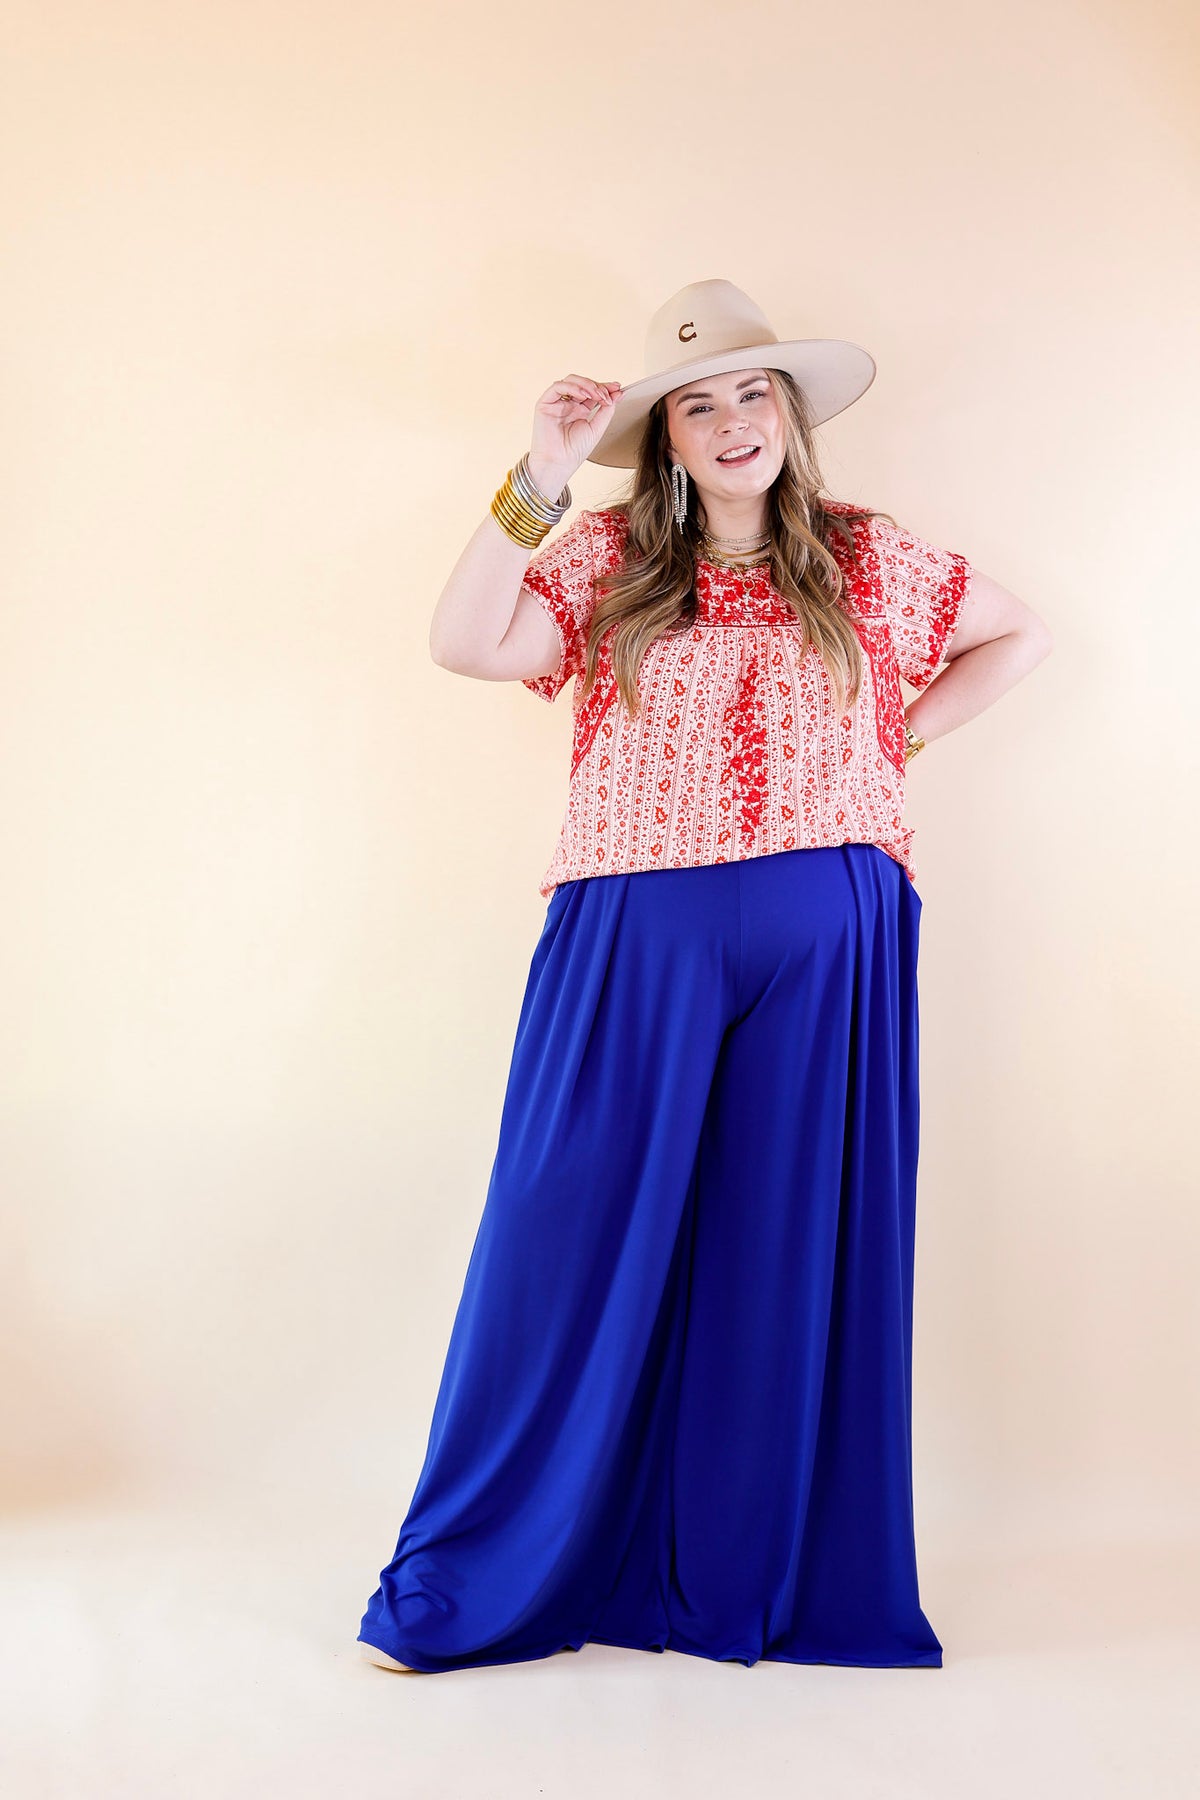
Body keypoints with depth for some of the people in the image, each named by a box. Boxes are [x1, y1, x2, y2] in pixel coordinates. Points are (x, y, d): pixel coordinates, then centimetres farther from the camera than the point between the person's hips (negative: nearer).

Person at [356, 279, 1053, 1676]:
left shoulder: (866, 561, 10)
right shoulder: (607, 560, 7)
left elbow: (1017, 634, 22)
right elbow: (466, 644, -8)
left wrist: (903, 736, 10)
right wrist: (540, 478, -12)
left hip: (824, 954, 1)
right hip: (633, 950, -1)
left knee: (795, 1258, 7)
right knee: (575, 1248, 0)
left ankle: (773, 1577, 23)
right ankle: (476, 1586, 16)